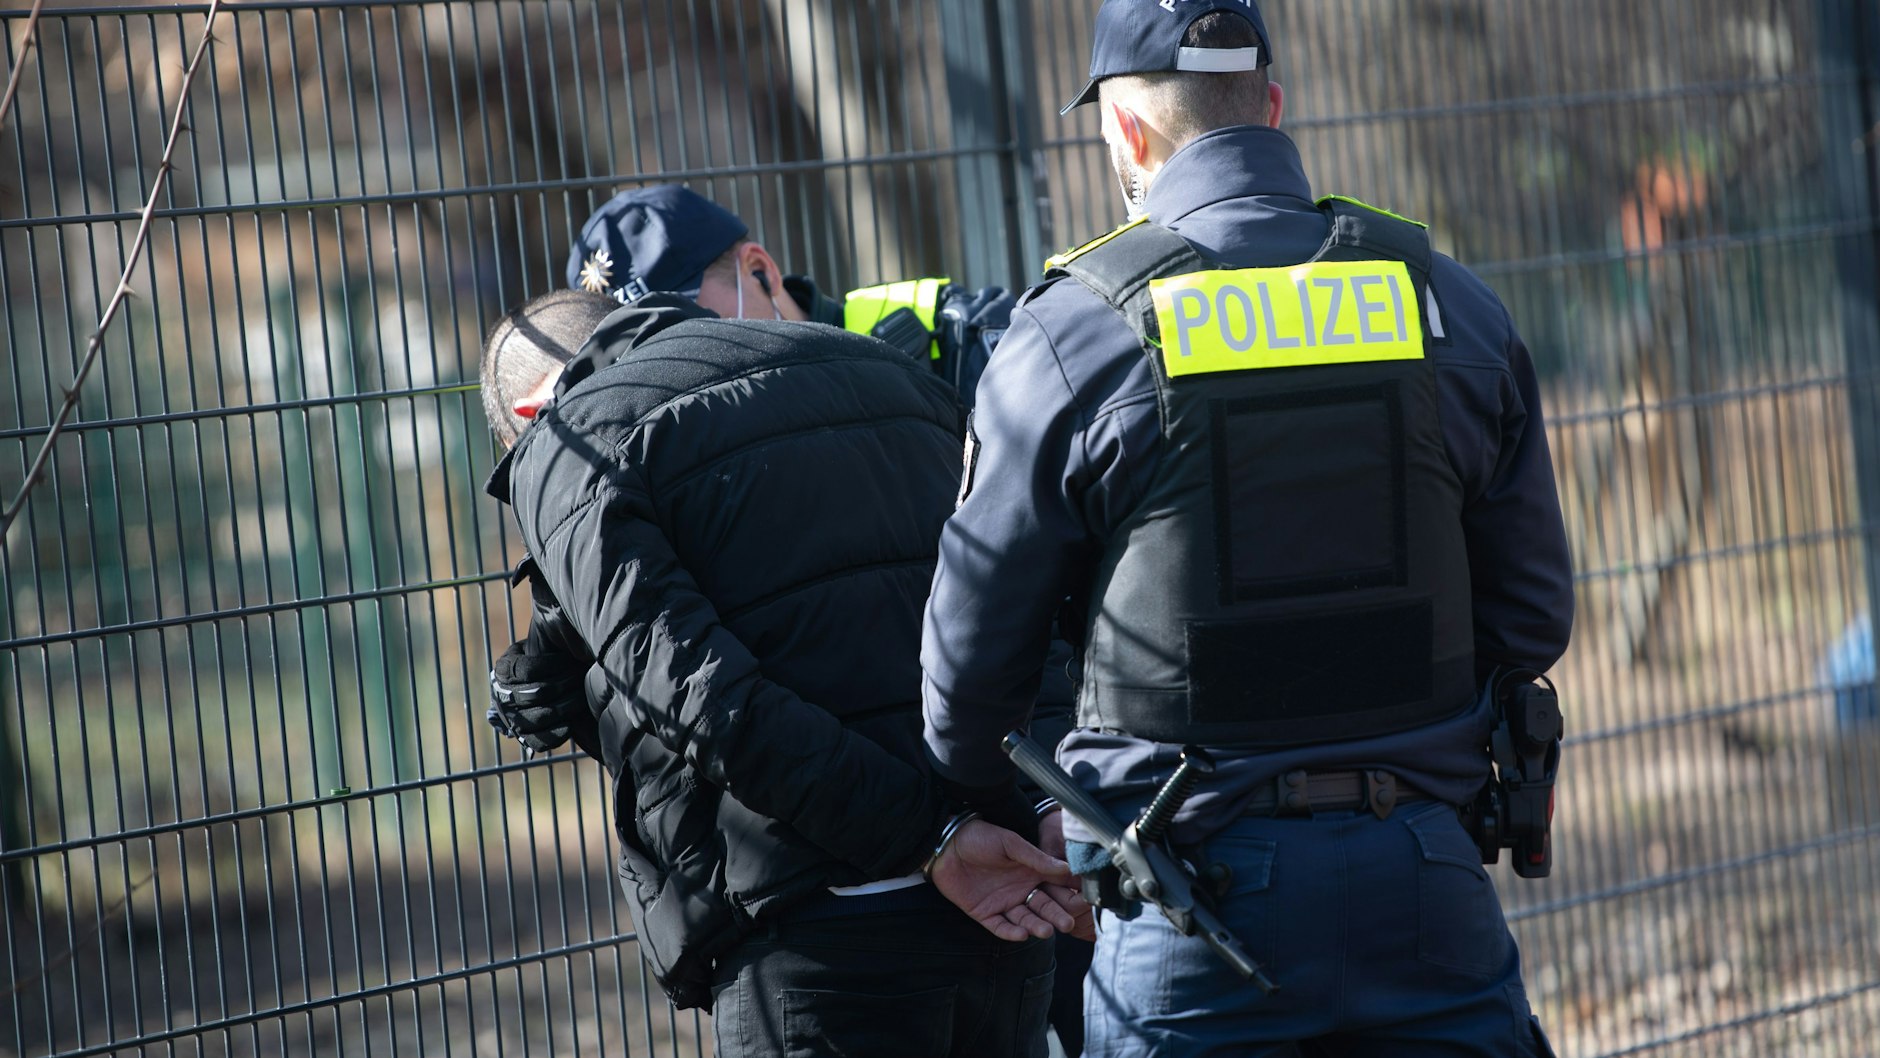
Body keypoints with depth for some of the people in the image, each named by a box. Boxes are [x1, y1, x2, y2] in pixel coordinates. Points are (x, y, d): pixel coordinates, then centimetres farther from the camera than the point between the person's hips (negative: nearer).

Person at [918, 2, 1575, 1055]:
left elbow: (975, 654, 2)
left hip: (1202, 884, -2)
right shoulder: (1449, 304, 5)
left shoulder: (1070, 335, -4)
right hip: (1423, 871, 3)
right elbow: (1533, 617, 9)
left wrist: (986, 815, 21)